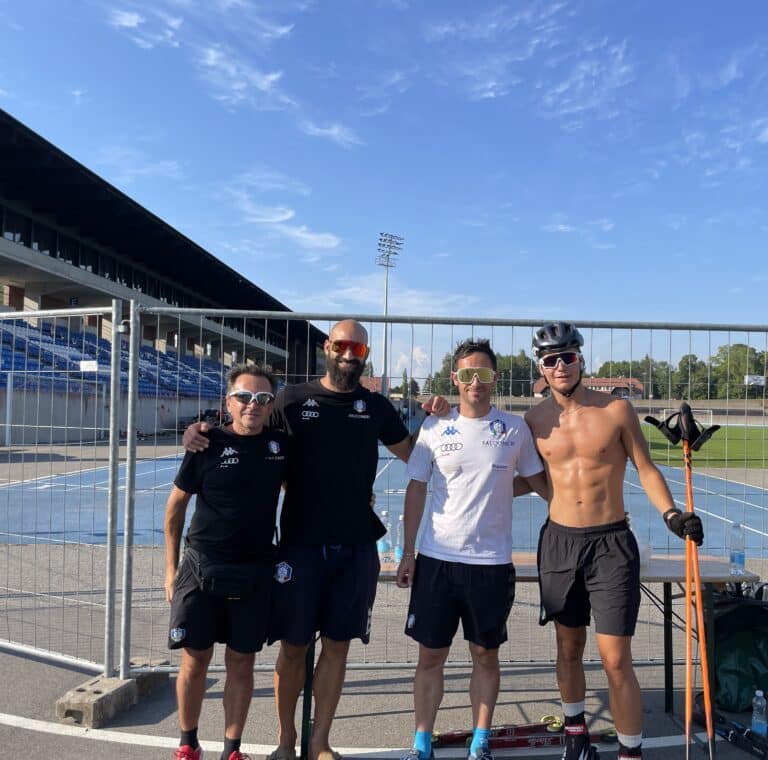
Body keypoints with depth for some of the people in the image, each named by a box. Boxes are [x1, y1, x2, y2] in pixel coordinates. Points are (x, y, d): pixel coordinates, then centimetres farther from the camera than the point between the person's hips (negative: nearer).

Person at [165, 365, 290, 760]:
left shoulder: (281, 444, 0)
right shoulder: (208, 444, -8)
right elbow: (176, 505, 1)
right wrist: (171, 569, 1)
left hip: (255, 571, 2)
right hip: (201, 567, -2)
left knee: (241, 662, 9)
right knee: (195, 659, 8)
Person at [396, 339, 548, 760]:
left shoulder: (514, 429, -1)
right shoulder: (435, 427, -1)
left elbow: (536, 479, 11)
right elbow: (416, 489, 2)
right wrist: (408, 553, 0)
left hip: (492, 561, 0)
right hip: (437, 558, 0)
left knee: (486, 655, 11)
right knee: (431, 655, 8)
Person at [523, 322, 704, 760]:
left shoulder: (617, 410, -5)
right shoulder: (536, 420, 1)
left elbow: (646, 470, 1)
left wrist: (671, 514, -13)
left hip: (611, 544, -2)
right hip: (559, 543, 3)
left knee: (616, 661, -5)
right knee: (569, 649, 16)